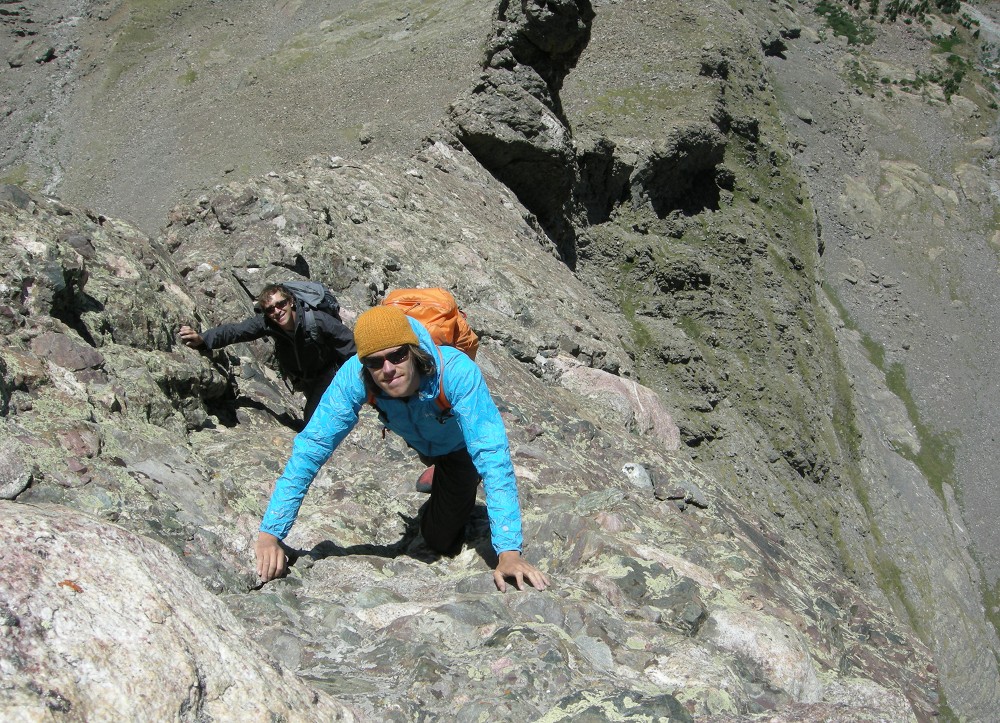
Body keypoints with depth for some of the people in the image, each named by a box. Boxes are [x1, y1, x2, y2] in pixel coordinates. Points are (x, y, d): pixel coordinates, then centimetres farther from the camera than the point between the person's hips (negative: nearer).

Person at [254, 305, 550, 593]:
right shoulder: (354, 376, -40)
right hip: (418, 439, 3)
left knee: (442, 540, 4)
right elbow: (311, 446, -38)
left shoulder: (457, 371, -48)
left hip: (458, 443, -3)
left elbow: (492, 455, -52)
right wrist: (270, 533, -44)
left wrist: (509, 551, -60)